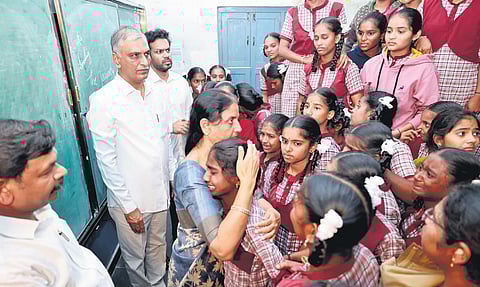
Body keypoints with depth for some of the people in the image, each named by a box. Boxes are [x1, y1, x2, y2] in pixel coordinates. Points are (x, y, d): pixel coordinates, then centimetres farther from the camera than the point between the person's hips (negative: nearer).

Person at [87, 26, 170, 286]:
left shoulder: (154, 92, 2)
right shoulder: (103, 100, -15)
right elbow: (106, 160, -15)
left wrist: (170, 179, 13)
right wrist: (129, 206, -13)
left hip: (160, 194, 5)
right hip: (130, 199, -5)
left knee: (158, 250, 23)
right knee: (135, 258, 17)